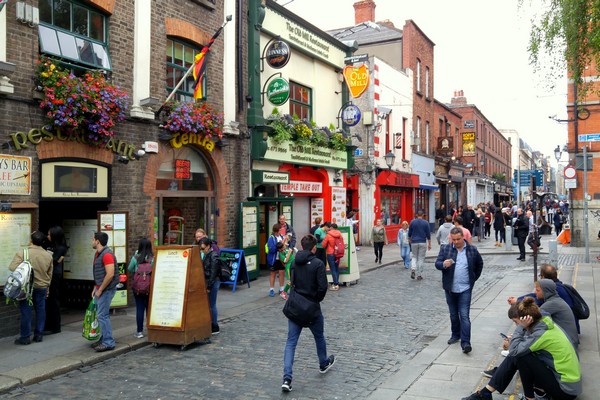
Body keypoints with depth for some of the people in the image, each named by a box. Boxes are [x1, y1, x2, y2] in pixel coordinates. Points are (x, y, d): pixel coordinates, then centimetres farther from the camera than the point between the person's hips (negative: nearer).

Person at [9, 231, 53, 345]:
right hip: (42, 287, 3)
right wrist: (47, 289, 18)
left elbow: (12, 267, -19)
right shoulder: (48, 255, 1)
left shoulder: (22, 253, -13)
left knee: (26, 311, 3)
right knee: (40, 310, 12)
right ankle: (39, 335, 18)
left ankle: (25, 337, 7)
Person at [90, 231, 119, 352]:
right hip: (100, 289, 10)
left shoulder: (107, 254, -18)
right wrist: (95, 288, 15)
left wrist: (100, 290, -18)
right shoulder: (98, 254, 14)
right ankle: (104, 339, 24)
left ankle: (108, 343, -1)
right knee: (102, 315, 14)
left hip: (106, 289, -10)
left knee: (103, 315, -8)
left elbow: (110, 274, -24)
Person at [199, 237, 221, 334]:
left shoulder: (214, 256, -15)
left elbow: (213, 272, -18)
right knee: (207, 304, 12)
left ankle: (215, 328, 7)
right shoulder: (206, 255, 11)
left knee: (211, 305, -3)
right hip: (207, 281, 9)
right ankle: (210, 325, 23)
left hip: (213, 282, -9)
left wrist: (209, 286, -18)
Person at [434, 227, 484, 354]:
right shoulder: (445, 249, 0)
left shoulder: (472, 250, 1)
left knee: (464, 316, -8)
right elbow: (437, 264, -7)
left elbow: (479, 264, 17)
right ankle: (455, 335, 33)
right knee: (453, 314, 15)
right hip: (450, 289, 2)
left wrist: (474, 278, 12)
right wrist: (444, 264, -29)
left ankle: (465, 342, -8)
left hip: (465, 289, -2)